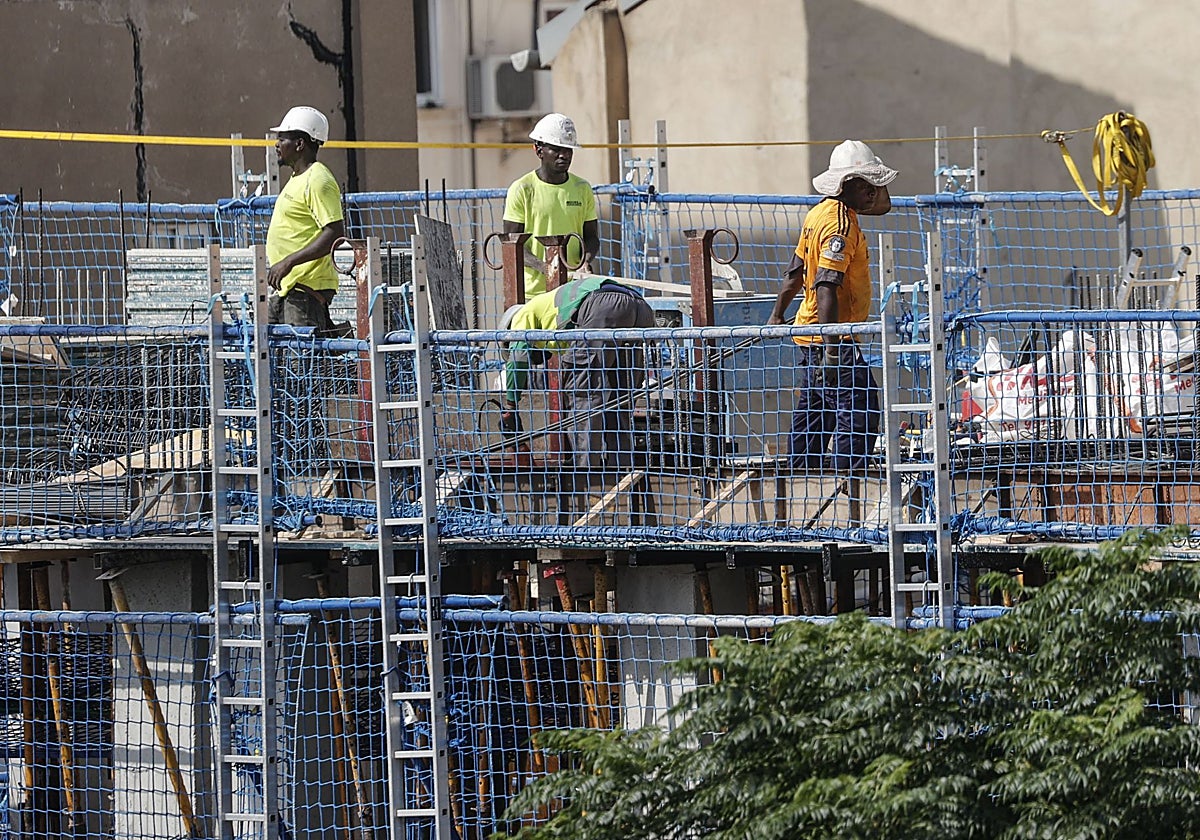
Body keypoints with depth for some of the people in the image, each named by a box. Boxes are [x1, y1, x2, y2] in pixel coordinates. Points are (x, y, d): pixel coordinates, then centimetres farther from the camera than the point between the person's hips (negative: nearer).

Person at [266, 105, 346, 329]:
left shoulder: (318, 181, -14)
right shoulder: (297, 179, 19)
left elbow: (334, 234, -22)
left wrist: (289, 262, -24)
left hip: (307, 289, -11)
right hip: (286, 289, 11)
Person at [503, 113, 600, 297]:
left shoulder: (582, 189, 11)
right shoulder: (522, 190, -1)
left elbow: (591, 236, 18)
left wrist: (586, 261, -6)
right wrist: (543, 267, -19)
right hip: (533, 289, -3)